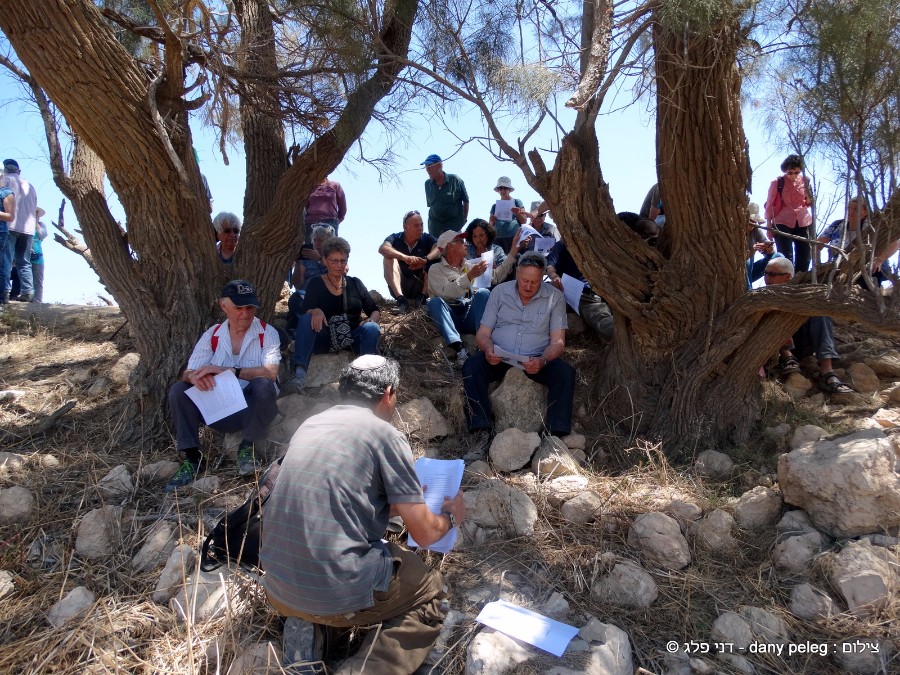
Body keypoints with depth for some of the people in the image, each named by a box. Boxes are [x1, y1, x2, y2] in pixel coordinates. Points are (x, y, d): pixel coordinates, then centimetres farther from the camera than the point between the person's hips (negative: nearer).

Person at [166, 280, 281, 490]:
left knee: (263, 385, -33)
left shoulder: (267, 333, -7)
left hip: (252, 408, -3)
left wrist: (227, 370, -29)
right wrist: (194, 377, -28)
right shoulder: (211, 336, 3)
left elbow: (270, 372, -22)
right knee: (178, 390, -16)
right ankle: (192, 457, -8)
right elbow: (187, 374, -2)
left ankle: (248, 447, -12)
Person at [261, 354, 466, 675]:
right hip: (338, 593, -7)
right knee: (430, 591, 20)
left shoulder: (310, 424, 10)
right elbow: (424, 533, -5)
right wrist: (451, 516, 16)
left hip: (277, 588, 7)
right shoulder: (384, 434, -8)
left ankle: (307, 627, 11)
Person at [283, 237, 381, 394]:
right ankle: (299, 373, -45)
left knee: (372, 328, -28)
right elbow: (304, 313, -6)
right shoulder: (315, 284, 6)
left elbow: (375, 311, 10)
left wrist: (371, 319, -14)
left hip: (353, 337, 1)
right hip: (324, 339, -1)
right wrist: (315, 311, -31)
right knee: (306, 320, -29)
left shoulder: (355, 284, 12)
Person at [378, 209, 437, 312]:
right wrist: (405, 257, -40)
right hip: (400, 286, -1)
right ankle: (400, 298, -35)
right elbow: (382, 248, -23)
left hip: (421, 286, 1)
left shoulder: (427, 238, 4)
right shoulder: (395, 238, 0)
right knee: (389, 258, -20)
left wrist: (425, 260, -39)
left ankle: (422, 296, -24)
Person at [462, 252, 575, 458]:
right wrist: (488, 349, -23)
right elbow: (483, 333, 2)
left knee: (565, 372, -28)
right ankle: (482, 433, -30)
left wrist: (542, 360, -27)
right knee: (471, 366, -29)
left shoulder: (554, 298, 0)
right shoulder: (500, 292, 3)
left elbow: (557, 342, -5)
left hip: (537, 360, 0)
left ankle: (557, 435, -29)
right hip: (498, 358, 0)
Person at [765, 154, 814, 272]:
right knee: (786, 257, -3)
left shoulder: (804, 181, 4)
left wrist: (809, 200, -9)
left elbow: (808, 202, 14)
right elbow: (770, 204, -1)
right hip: (782, 223, -4)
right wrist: (769, 225, -3)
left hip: (802, 222, 4)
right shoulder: (777, 182, -6)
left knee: (804, 256, 6)